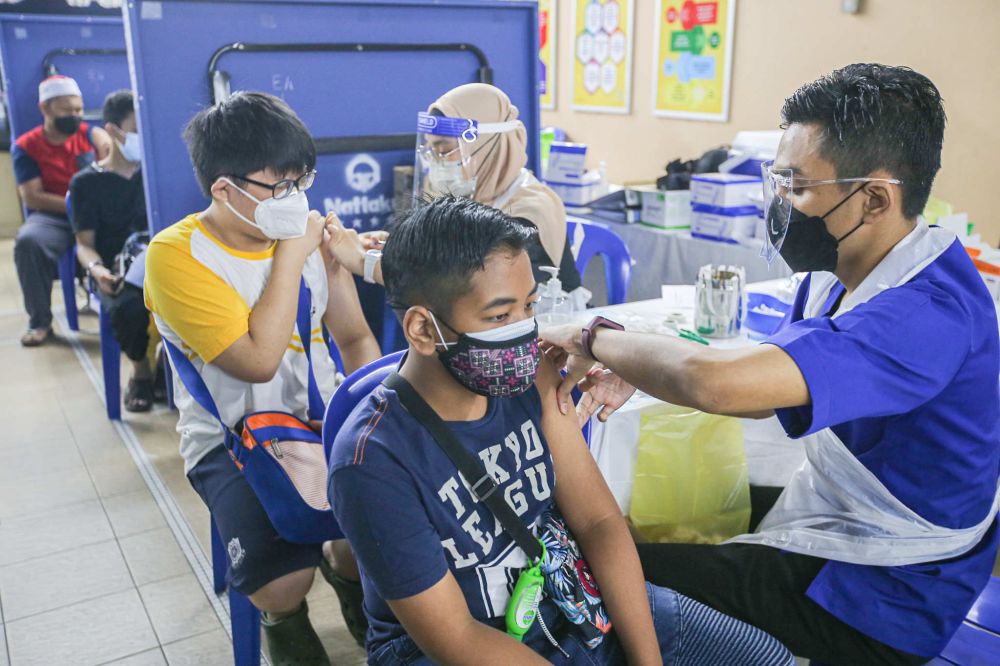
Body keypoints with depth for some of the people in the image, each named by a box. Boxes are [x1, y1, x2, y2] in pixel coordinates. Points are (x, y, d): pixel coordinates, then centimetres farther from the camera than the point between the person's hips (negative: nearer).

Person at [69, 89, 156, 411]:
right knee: (130, 308, -38)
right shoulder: (87, 182, 5)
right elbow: (85, 243, 3)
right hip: (117, 273, -2)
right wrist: (96, 269, -20)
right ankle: (141, 370, -5)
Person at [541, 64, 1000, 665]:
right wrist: (637, 372, -10)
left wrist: (595, 339, -25)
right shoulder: (840, 270, -1)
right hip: (828, 514, 9)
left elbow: (715, 382, -44)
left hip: (881, 597, -8)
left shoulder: (925, 312, -33)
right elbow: (763, 390, 6)